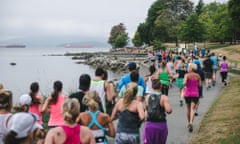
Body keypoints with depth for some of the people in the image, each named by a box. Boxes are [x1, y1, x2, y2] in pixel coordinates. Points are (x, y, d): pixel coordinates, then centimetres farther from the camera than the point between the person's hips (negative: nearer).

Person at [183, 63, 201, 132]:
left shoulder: (187, 75, -9)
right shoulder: (198, 76, 1)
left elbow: (184, 83, -23)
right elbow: (199, 85, 4)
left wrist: (186, 85, -1)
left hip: (187, 93, -1)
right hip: (195, 94, 1)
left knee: (188, 108, 17)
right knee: (192, 109, -5)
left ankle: (189, 123, 30)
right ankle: (191, 123, -24)